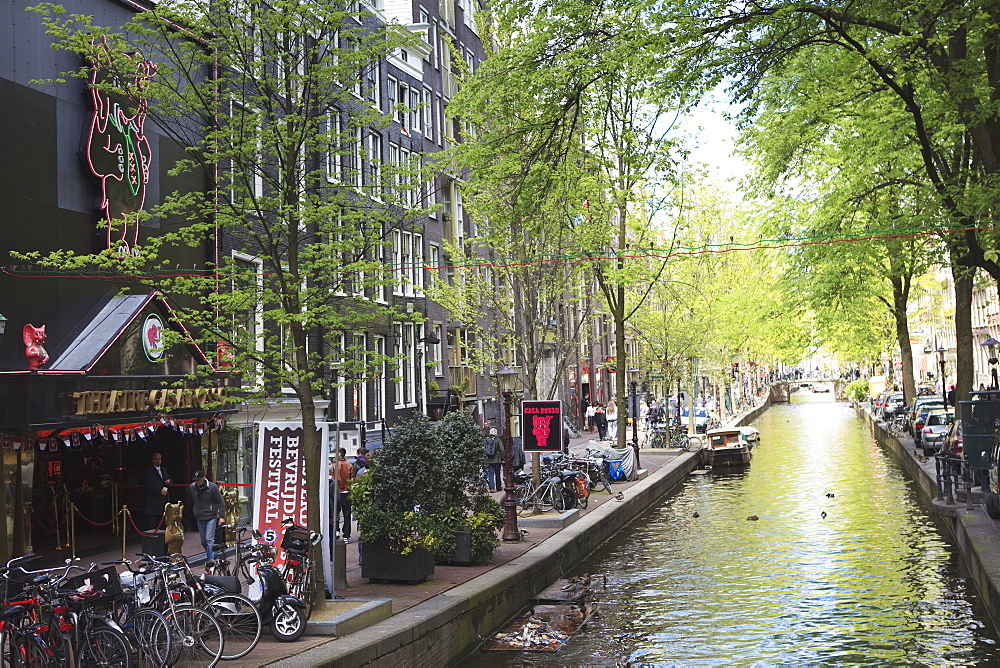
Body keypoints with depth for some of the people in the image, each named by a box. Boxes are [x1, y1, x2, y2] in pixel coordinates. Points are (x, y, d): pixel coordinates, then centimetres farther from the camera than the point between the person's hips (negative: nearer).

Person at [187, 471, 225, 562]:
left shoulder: (212, 487, -10)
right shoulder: (191, 487, 0)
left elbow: (220, 502, -5)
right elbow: (190, 501, 19)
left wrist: (222, 516, -9)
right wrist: (193, 512, 18)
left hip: (211, 517, -5)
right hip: (199, 518, 5)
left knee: (209, 539, -13)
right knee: (203, 541, 8)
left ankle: (210, 560, -12)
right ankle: (213, 555, 26)